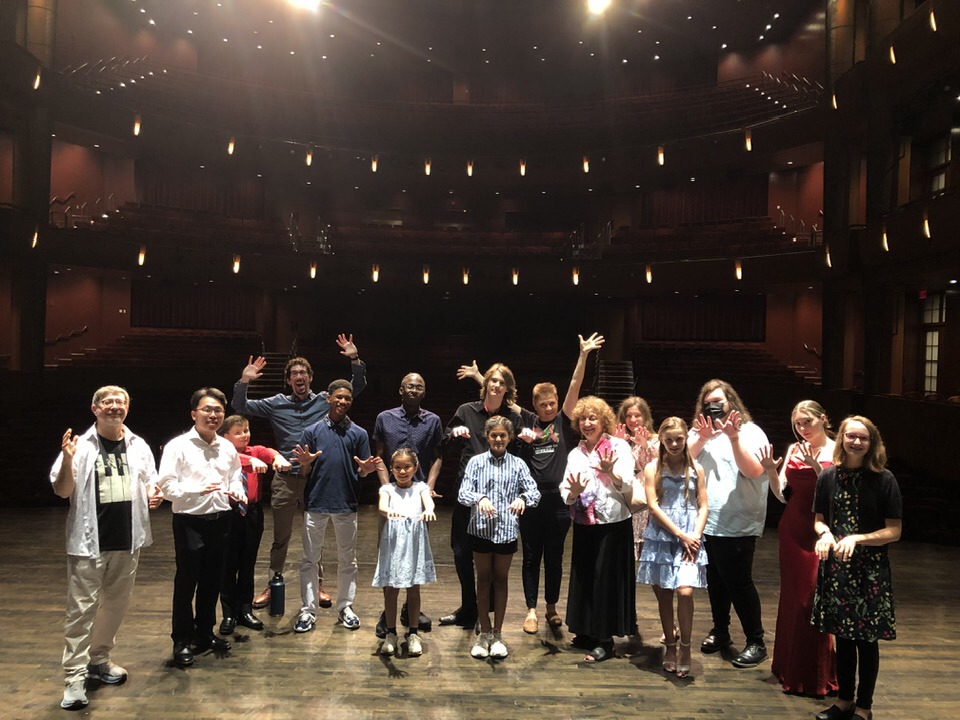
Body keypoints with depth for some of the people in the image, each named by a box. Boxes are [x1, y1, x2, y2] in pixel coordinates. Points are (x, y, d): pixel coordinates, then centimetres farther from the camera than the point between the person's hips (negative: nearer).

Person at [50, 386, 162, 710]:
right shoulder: (81, 446, -6)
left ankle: (99, 658, 33)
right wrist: (67, 460, -23)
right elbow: (62, 491, -6)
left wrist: (153, 494, -7)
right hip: (89, 541, -4)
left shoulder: (138, 446, 5)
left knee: (116, 604, 16)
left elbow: (149, 482, 15)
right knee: (81, 608, -2)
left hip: (127, 540, 4)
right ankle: (74, 677, 6)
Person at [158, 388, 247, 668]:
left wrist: (237, 491, -5)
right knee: (186, 582, 3)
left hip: (220, 520, 5)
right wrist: (198, 489, -29)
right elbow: (167, 486, -15)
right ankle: (182, 640, 18)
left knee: (212, 580, 15)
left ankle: (205, 633, 32)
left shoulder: (227, 447, 6)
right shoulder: (178, 446, -9)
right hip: (190, 521, -5)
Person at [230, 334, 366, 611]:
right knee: (281, 538, 13)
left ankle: (318, 585, 26)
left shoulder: (325, 401, 2)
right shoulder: (277, 404, 4)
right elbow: (240, 407, 4)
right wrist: (244, 381, -13)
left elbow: (357, 387, -1)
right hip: (284, 479, 1)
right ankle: (273, 585, 26)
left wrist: (355, 360, -16)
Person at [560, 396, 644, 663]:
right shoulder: (575, 454, 10)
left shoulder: (618, 446, -5)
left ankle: (605, 638, 10)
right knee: (583, 576, 10)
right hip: (584, 525, 5)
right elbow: (566, 495, 6)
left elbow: (627, 486, -12)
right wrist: (574, 491, -16)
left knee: (607, 578, -1)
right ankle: (586, 632, 25)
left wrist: (610, 473, -30)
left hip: (613, 524, -5)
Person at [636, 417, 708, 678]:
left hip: (690, 539, 0)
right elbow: (653, 505, -6)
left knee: (685, 592, -14)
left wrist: (695, 535, -9)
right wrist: (680, 534, -10)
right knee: (663, 595, 7)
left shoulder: (695, 469, 6)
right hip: (661, 538, 0)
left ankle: (685, 647, 3)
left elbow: (703, 506, 5)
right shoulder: (652, 468, 1)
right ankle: (670, 645, 25)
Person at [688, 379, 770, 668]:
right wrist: (702, 439, -18)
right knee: (715, 580, 16)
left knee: (738, 582, -3)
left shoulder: (750, 432, -4)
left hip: (738, 525, -5)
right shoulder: (699, 431, 9)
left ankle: (756, 642, 12)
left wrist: (734, 437, -26)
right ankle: (720, 632, 32)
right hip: (705, 522, 5)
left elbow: (754, 471, -19)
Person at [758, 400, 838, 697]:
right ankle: (791, 668, 28)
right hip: (793, 530, 5)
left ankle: (817, 674, 12)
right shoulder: (794, 449, 8)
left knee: (815, 599, -3)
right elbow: (783, 494, 7)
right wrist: (771, 472, -9)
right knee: (792, 596, 13)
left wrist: (816, 466, -23)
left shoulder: (837, 452, -6)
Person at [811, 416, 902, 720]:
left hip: (871, 571, -3)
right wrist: (825, 533, -13)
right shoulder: (828, 476, -1)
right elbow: (819, 520, 9)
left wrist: (857, 539, -20)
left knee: (866, 639, 7)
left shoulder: (884, 479, -9)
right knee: (842, 637, 14)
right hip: (836, 567, 3)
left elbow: (894, 530, -7)